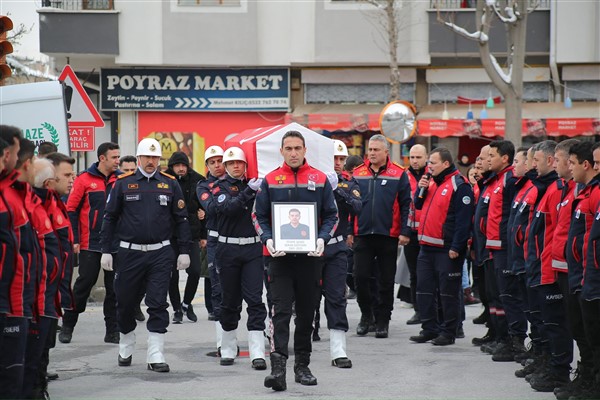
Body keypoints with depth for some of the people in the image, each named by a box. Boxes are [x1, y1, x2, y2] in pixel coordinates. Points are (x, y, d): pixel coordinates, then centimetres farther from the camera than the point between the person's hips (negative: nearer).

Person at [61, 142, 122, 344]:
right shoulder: (85, 179, -4)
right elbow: (71, 210, -3)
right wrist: (74, 239, -8)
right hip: (90, 243, -3)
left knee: (115, 287, 5)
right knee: (84, 283, 1)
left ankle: (112, 331, 12)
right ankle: (67, 326, 14)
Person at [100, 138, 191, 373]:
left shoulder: (170, 184, 5)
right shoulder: (123, 183, 2)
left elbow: (181, 219, 8)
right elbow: (110, 218, 5)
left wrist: (184, 251, 3)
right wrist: (106, 250, 0)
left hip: (160, 254, 0)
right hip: (129, 253, 0)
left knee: (158, 305, -4)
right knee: (126, 303, 10)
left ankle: (155, 356, -2)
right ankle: (126, 349, 31)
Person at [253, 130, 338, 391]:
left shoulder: (320, 179, 4)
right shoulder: (270, 181, 3)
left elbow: (331, 215, 7)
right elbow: (259, 216, 6)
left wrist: (322, 239, -10)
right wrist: (267, 239, -11)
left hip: (309, 256, 2)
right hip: (280, 257, -2)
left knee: (306, 313, 10)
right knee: (281, 311, -10)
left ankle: (302, 366, 21)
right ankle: (278, 368, -17)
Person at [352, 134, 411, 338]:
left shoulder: (398, 174, -1)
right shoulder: (358, 173, 7)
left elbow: (406, 205, -2)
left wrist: (405, 232, -8)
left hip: (388, 235, -2)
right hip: (362, 235, 2)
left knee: (386, 281, 5)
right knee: (360, 277, 0)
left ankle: (382, 320, 15)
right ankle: (366, 314, 20)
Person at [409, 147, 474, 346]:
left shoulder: (459, 185, -12)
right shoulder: (431, 182, 14)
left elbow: (463, 219, -17)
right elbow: (419, 206, 22)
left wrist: (456, 247, -20)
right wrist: (421, 189, 2)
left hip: (447, 249, -9)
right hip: (427, 246, 9)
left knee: (448, 292, -1)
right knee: (424, 290, 11)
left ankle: (448, 332, 5)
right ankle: (430, 329, 19)